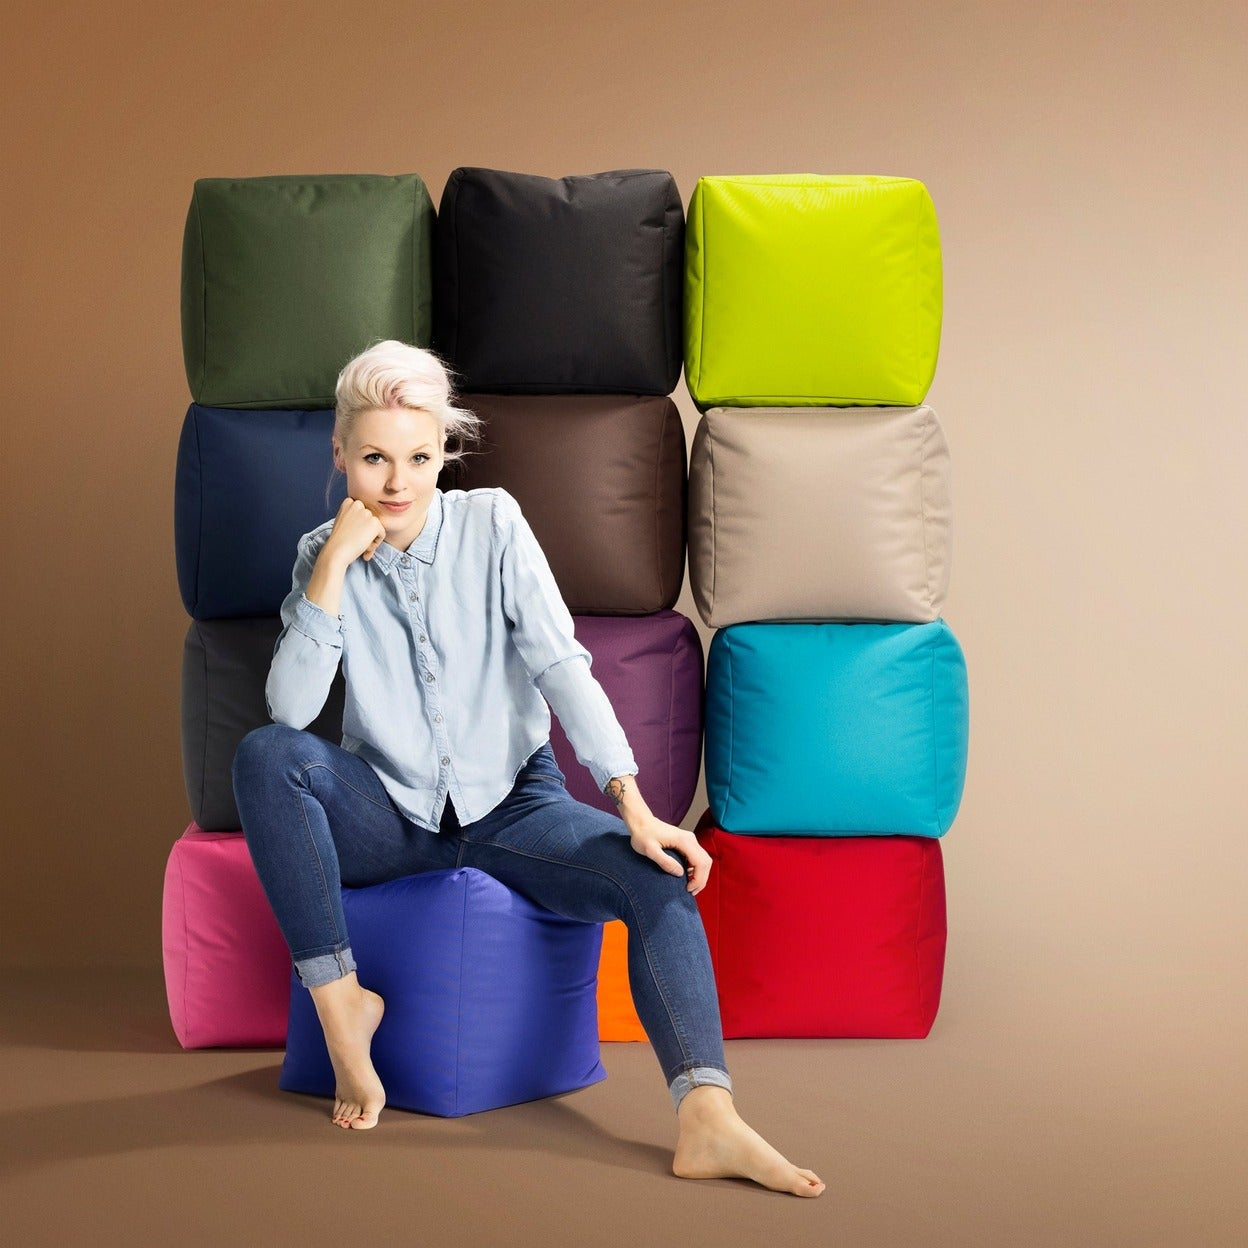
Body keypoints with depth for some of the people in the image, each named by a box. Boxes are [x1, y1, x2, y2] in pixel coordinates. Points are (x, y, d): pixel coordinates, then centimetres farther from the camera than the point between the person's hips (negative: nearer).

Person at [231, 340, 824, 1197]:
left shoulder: (492, 524, -4)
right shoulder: (324, 554, -1)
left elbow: (561, 664, -12)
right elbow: (291, 707, -15)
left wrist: (635, 807, -22)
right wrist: (335, 564, -21)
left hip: (510, 804, 0)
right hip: (388, 814, 0)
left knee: (658, 876, -26)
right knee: (265, 757, -29)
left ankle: (707, 1119, -39)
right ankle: (339, 1001, -19)